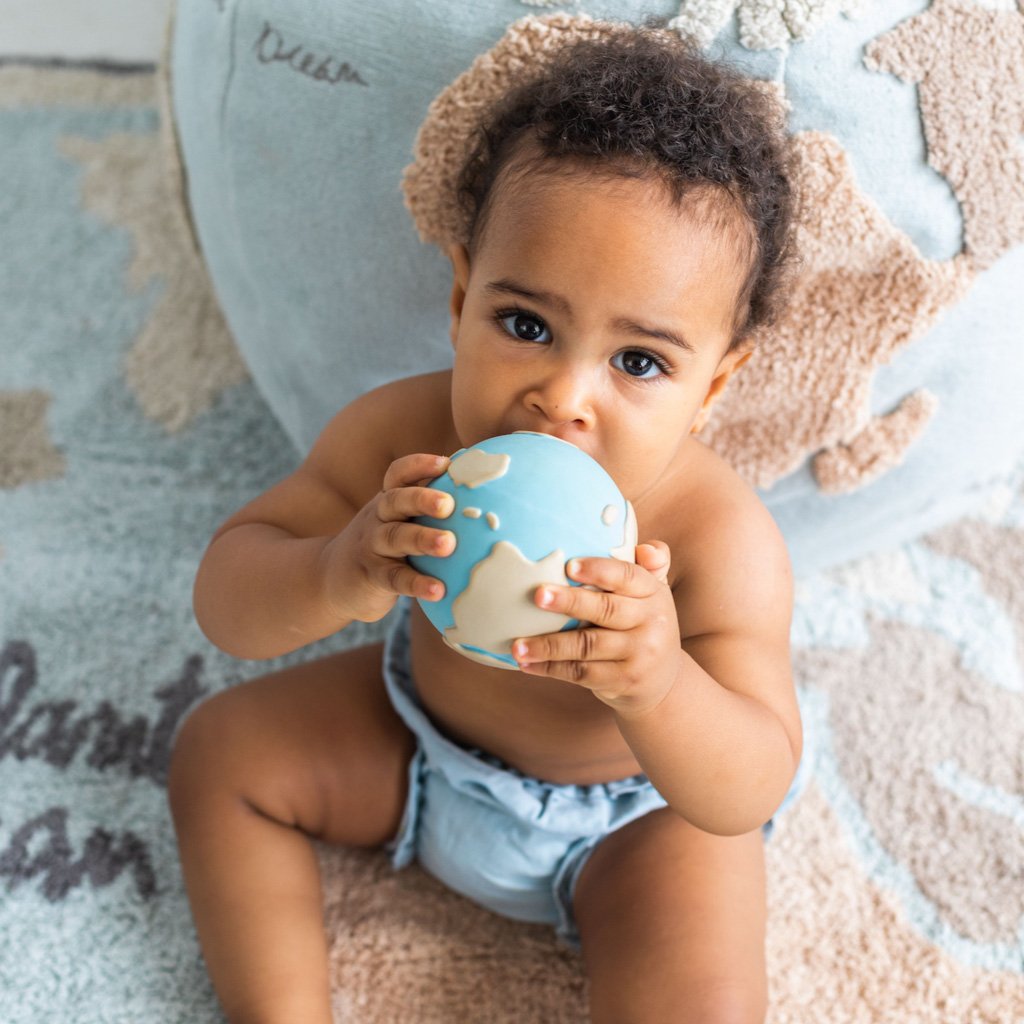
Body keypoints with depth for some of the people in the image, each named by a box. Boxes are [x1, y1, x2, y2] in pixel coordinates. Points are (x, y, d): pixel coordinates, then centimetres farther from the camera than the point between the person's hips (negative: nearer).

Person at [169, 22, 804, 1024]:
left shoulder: (719, 539, -36)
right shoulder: (400, 434, -27)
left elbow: (746, 795, -32)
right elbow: (224, 600, -23)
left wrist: (655, 687, -55)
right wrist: (336, 576, -47)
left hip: (640, 806, -3)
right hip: (423, 725, 4)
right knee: (222, 750, 0)